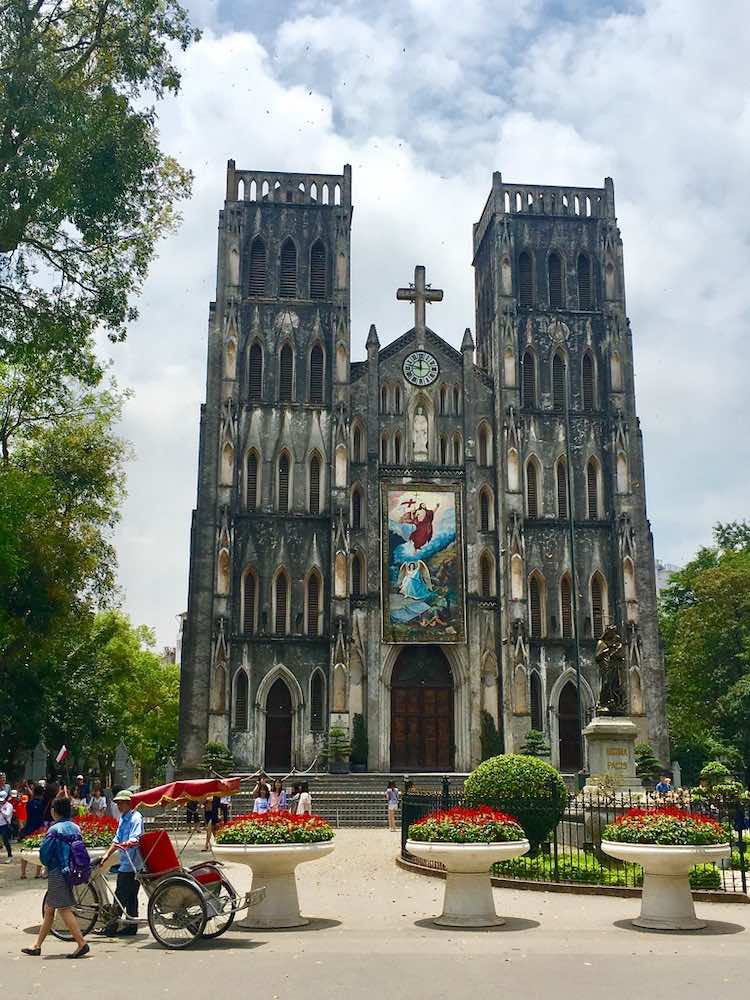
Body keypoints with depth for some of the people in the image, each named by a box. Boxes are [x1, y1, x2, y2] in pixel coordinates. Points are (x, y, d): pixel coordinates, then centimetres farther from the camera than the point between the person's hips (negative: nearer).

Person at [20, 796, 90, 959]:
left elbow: (44, 854, -13)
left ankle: (82, 944, -9)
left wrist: (48, 864, 6)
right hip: (71, 871, 8)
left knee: (64, 909, -5)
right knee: (48, 909, 16)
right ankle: (37, 946, 23)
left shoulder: (54, 830, -15)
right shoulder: (75, 828, 7)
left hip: (58, 873, -8)